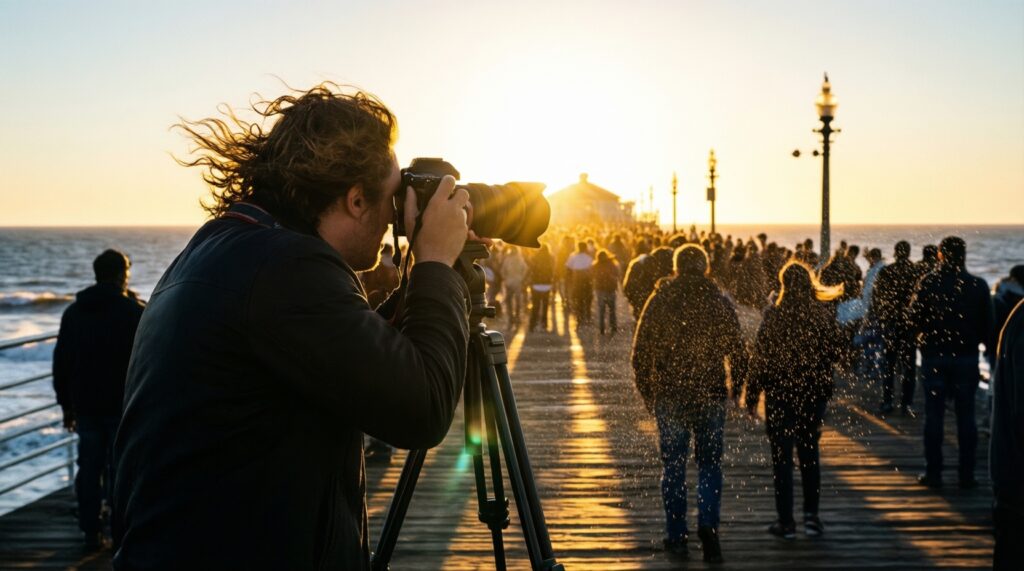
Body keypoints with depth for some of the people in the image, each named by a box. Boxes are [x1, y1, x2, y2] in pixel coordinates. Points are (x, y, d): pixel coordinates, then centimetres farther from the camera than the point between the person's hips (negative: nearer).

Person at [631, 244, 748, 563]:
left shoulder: (660, 301, -2)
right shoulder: (719, 302, 0)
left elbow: (640, 353, -1)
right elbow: (738, 351, 1)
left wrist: (647, 392, 9)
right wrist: (736, 389, 13)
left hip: (669, 396, 0)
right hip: (710, 396, 0)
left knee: (673, 466, 8)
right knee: (709, 464, 9)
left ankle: (676, 536, 11)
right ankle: (708, 524, -10)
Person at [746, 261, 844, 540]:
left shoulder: (774, 316, -11)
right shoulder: (824, 315, -3)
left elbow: (760, 358, -10)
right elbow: (837, 351, 6)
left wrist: (752, 396, -3)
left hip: (780, 394, -3)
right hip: (815, 393, 3)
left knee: (782, 456, 5)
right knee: (809, 453, 16)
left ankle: (786, 521, 7)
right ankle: (811, 514, 12)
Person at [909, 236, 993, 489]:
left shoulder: (928, 283, -6)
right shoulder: (978, 286, -2)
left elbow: (914, 318, -6)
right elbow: (988, 325, 0)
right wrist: (983, 343, 15)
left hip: (934, 355, -1)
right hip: (967, 356, 1)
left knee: (933, 414, 4)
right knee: (966, 416, 6)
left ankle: (933, 473, 5)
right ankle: (967, 475, 7)